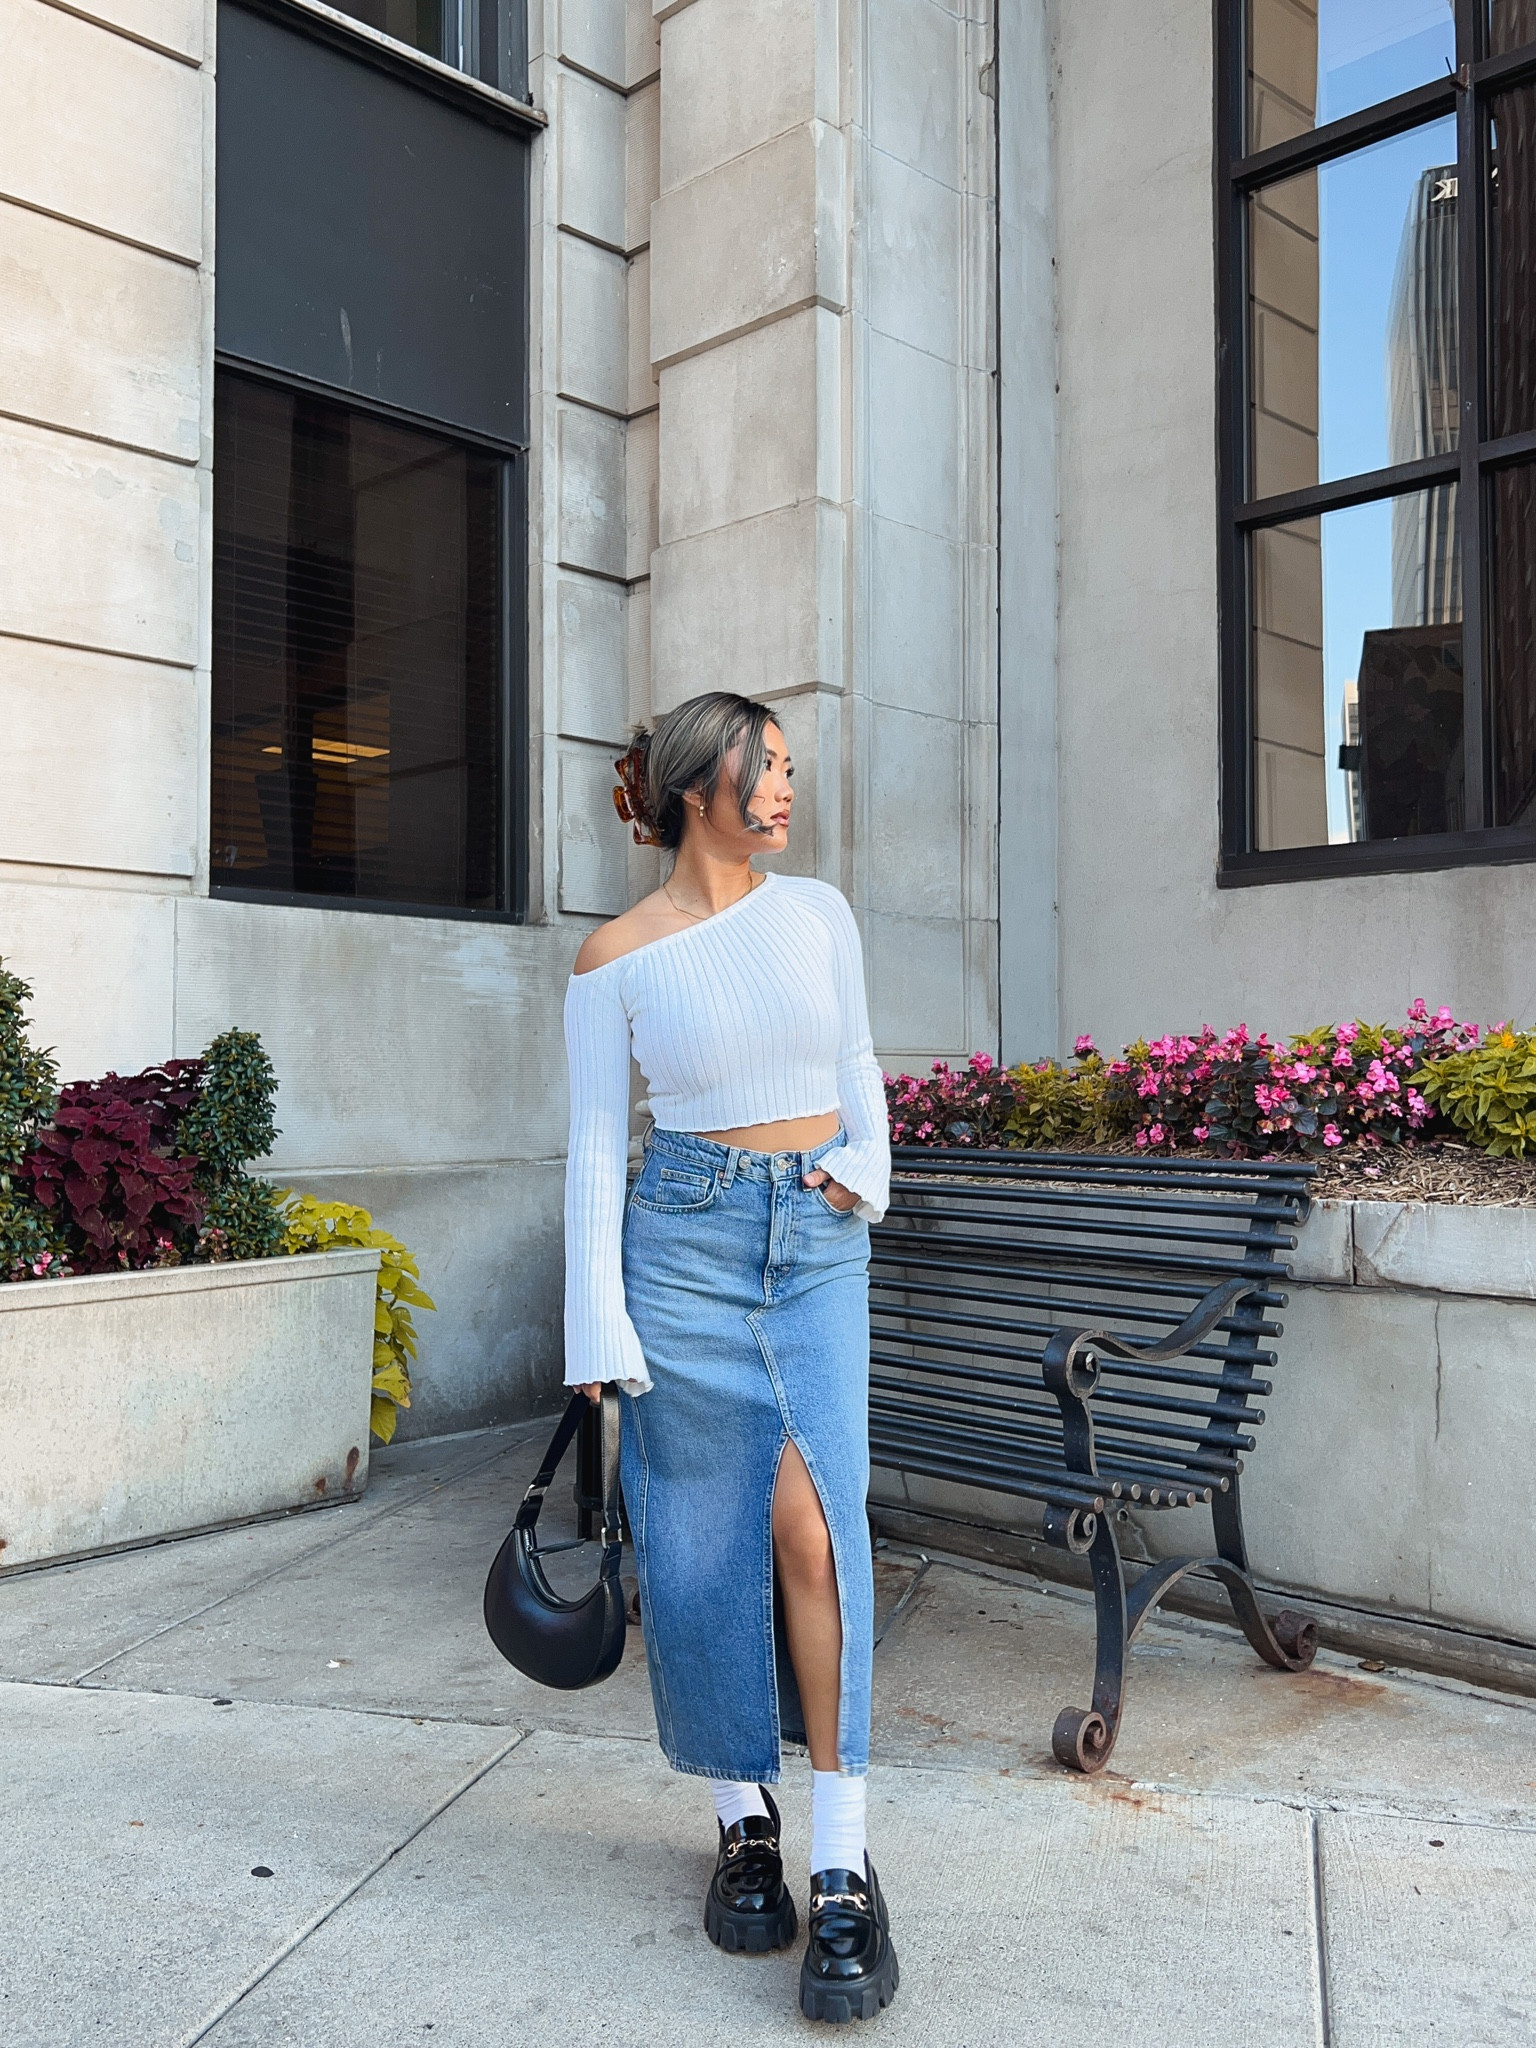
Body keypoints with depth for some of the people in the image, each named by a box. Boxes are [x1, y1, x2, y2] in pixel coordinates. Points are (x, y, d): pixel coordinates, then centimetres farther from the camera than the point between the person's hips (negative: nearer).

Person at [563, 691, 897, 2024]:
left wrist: (864, 1169, -3)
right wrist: (599, 1329, -5)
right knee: (701, 1542, 4)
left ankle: (844, 1871, -4)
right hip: (686, 1240, -1)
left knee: (814, 1521, -12)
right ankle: (743, 1820, 24)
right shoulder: (616, 960, -2)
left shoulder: (818, 914, 6)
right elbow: (598, 1148, -2)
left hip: (820, 1242, 2)